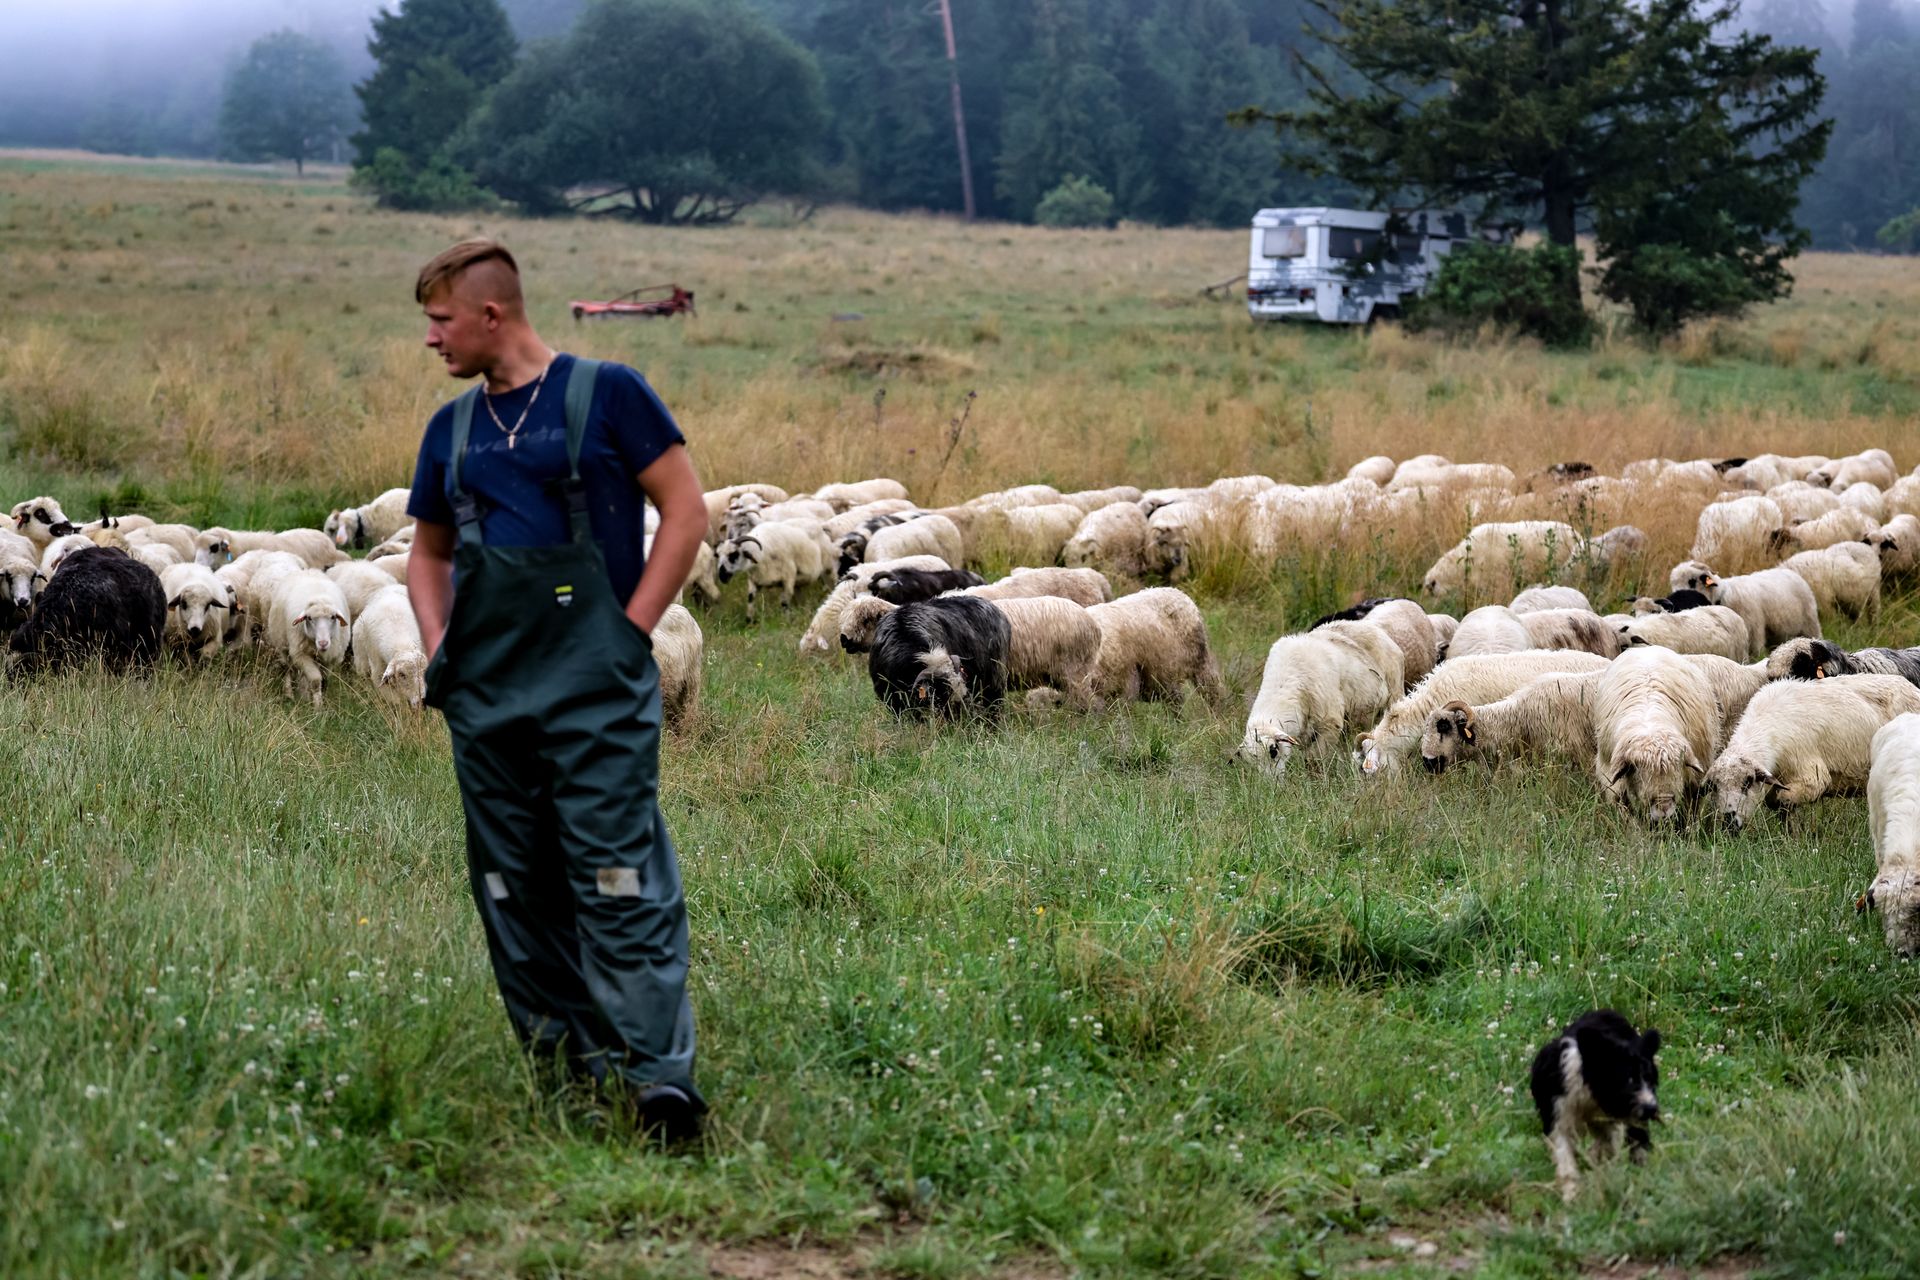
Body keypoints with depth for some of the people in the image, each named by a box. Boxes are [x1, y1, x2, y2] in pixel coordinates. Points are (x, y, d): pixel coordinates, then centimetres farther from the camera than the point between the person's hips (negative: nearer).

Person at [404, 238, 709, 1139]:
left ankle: (658, 1073, -14)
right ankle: (559, 1066, 18)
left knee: (618, 878, -12)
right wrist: (439, 645, 11)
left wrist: (630, 631, -7)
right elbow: (428, 551, 27)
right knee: (512, 886, 8)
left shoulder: (606, 395, -2)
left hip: (593, 689, -6)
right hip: (485, 695, 6)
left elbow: (685, 512, -3)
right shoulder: (452, 429, 15)